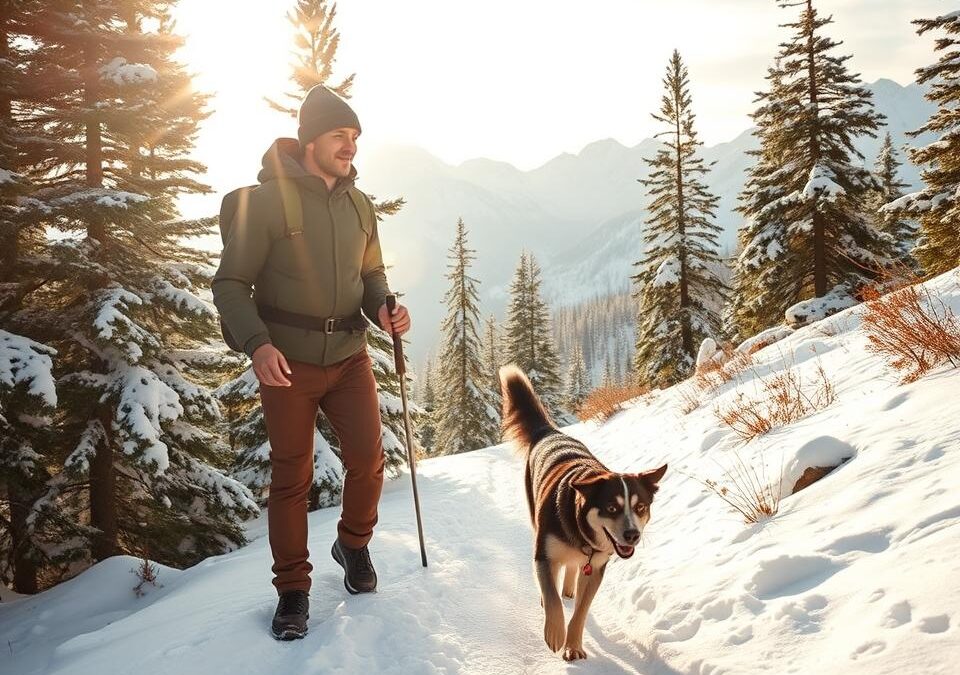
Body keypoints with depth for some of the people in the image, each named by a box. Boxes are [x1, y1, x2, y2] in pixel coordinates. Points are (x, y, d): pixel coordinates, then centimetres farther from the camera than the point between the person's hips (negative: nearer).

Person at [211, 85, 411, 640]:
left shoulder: (360, 205, 7)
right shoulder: (268, 199, -10)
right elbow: (231, 283, -9)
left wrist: (385, 308, -5)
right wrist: (257, 343, -25)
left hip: (350, 357, 4)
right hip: (287, 362, -4)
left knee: (369, 461, 0)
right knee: (291, 478, 5)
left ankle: (354, 544, 31)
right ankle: (293, 588, 21)